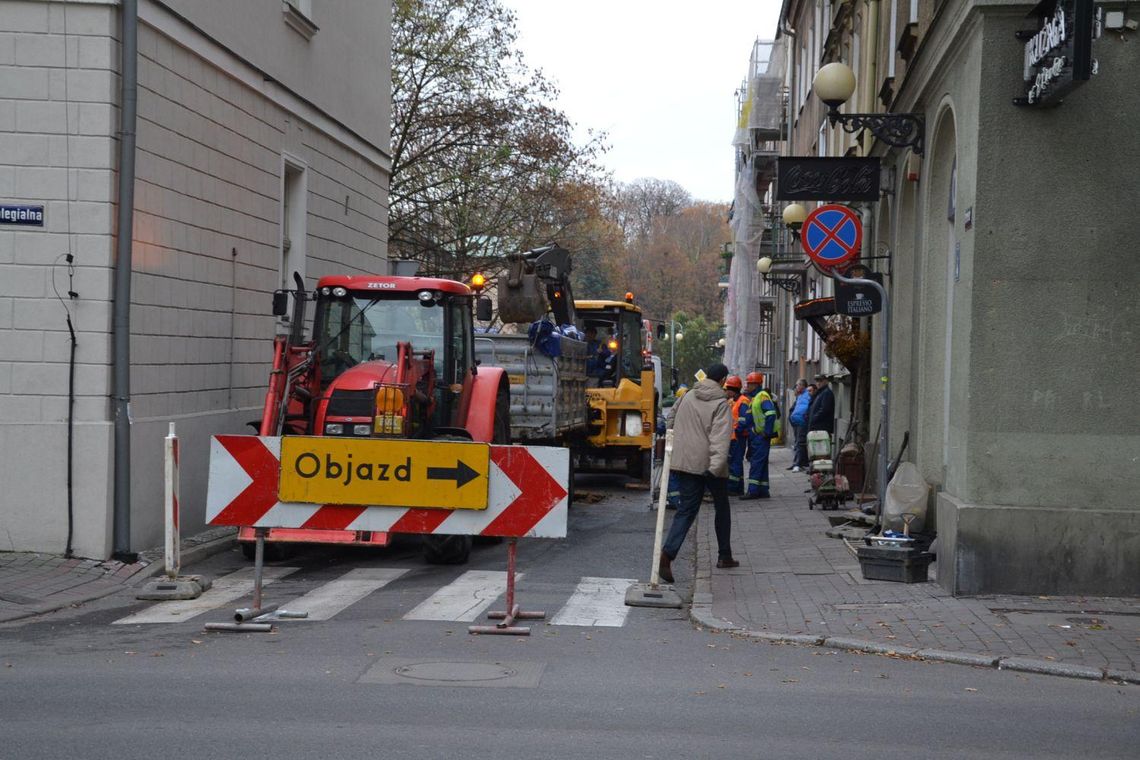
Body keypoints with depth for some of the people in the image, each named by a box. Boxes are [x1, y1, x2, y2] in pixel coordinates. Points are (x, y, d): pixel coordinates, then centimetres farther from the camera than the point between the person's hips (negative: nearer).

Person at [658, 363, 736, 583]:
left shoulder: (687, 397, 7)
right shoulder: (721, 404, -10)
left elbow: (673, 420, 21)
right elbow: (720, 437, -22)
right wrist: (716, 464, -30)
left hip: (685, 462, 4)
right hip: (709, 464, -4)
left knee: (686, 509, 2)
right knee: (722, 508, 17)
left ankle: (668, 553, -19)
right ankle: (724, 556, 25)